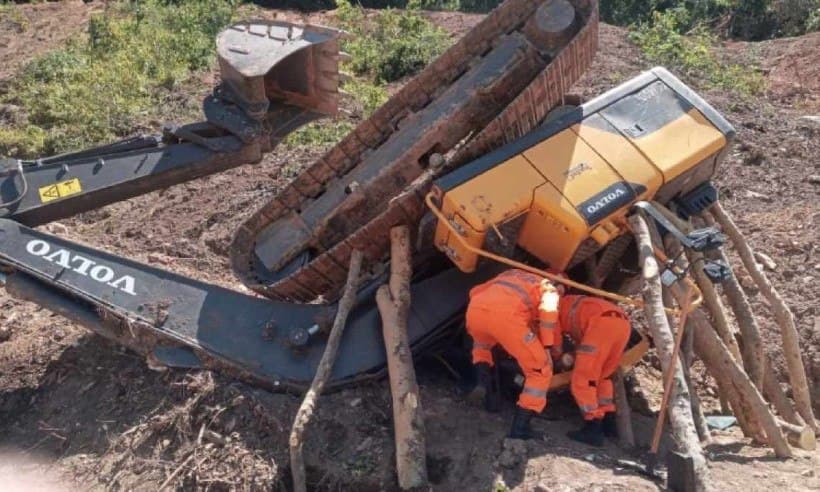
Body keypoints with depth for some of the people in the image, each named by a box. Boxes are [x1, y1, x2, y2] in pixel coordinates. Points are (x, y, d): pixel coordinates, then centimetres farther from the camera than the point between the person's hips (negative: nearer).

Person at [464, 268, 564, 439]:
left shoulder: (511, 273, 40)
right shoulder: (549, 289, 26)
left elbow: (475, 291, 36)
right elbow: (548, 309, 3)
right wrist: (546, 346, 11)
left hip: (475, 309, 5)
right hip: (506, 315, -5)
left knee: (482, 345, 41)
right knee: (540, 370, 13)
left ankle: (484, 383, 16)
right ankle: (519, 427, 7)